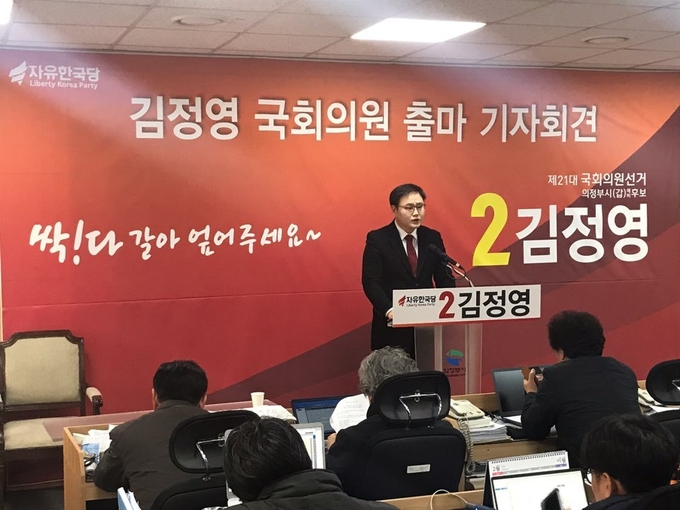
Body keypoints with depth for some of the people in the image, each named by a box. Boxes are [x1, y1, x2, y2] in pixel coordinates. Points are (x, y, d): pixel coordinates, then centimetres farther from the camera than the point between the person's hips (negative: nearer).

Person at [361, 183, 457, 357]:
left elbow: (444, 279, 6)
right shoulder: (377, 239, -5)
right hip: (392, 326, -3)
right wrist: (389, 310, -28)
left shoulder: (433, 237, 8)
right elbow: (371, 282, -13)